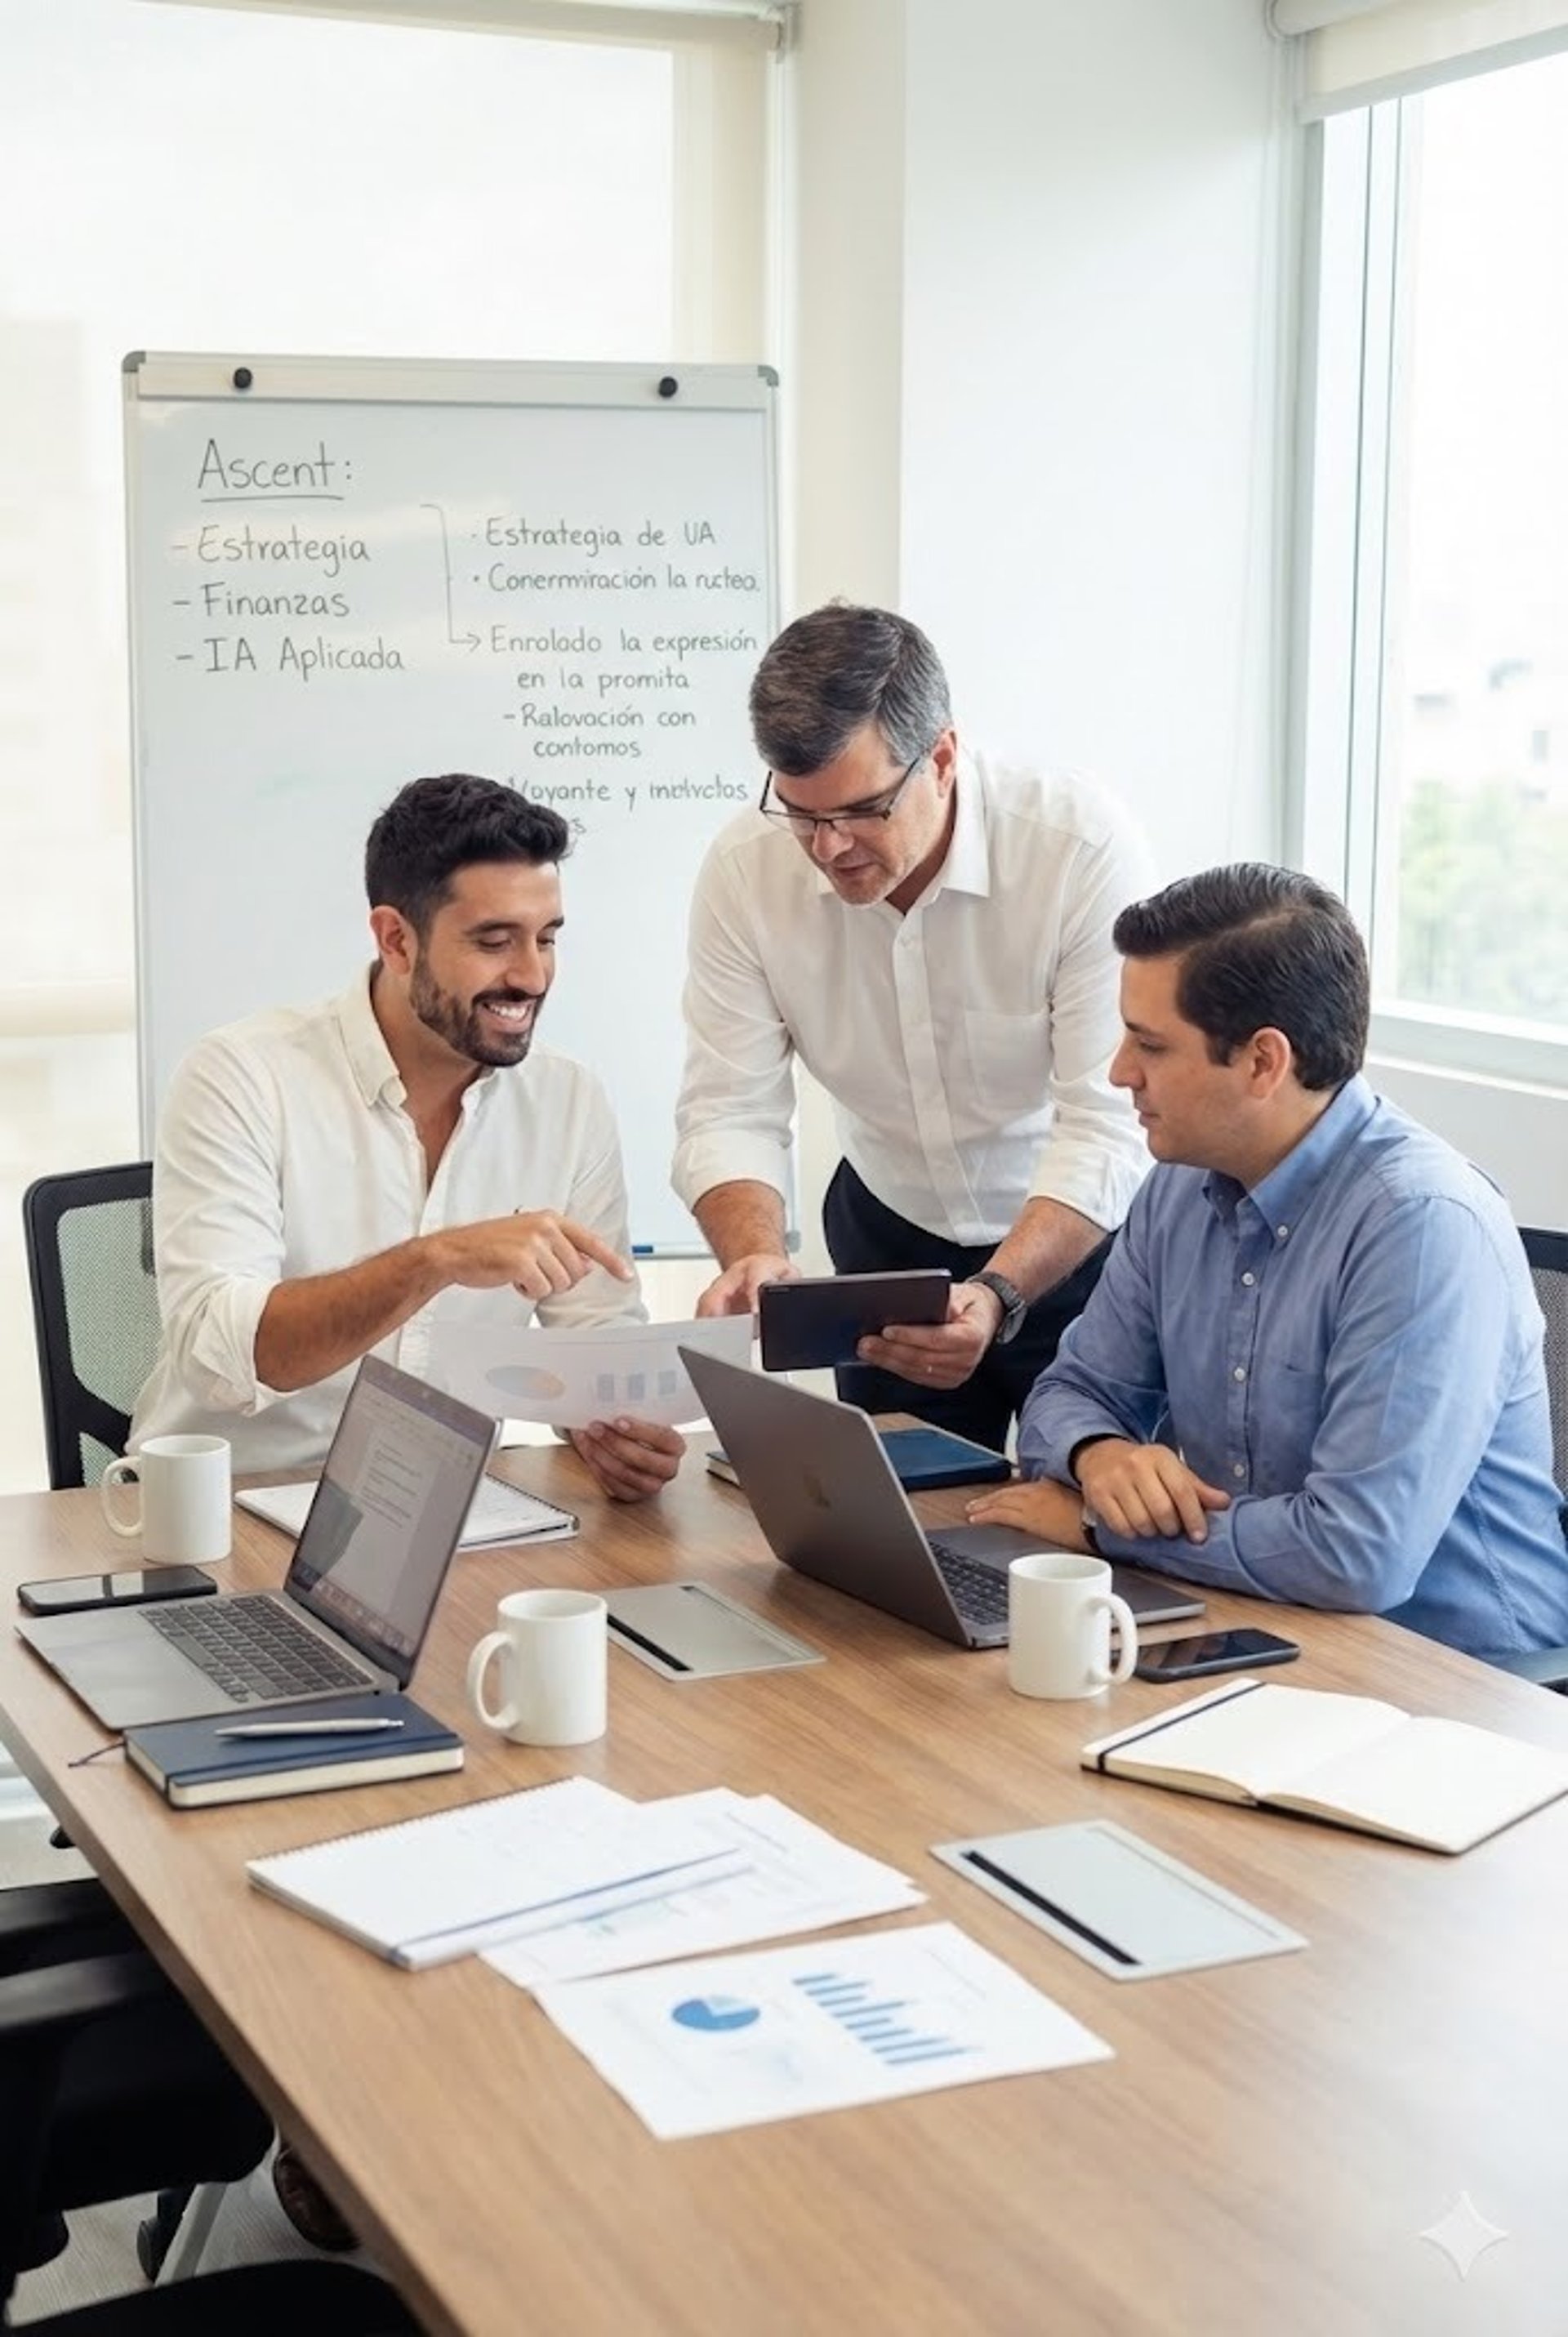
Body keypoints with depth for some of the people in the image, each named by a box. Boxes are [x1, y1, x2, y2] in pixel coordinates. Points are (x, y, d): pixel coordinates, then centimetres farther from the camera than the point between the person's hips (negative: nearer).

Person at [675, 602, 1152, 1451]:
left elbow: (1107, 1126, -28)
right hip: (891, 1234, 3)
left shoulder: (1083, 849, -26)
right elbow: (729, 1112, -16)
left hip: (1083, 1239, -3)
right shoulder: (744, 869, -17)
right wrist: (756, 1255, -37)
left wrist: (997, 1298, -43)